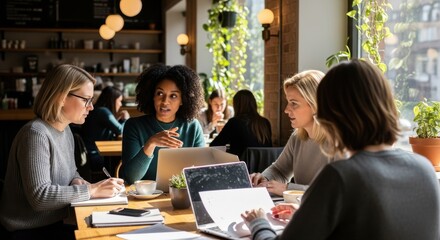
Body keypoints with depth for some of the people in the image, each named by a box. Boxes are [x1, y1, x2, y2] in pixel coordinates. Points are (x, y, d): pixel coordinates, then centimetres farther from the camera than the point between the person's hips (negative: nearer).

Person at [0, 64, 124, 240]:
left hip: (56, 224, 8)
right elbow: (40, 196, -27)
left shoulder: (65, 130, 8)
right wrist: (92, 190, -24)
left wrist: (78, 182, -3)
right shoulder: (36, 134, -20)